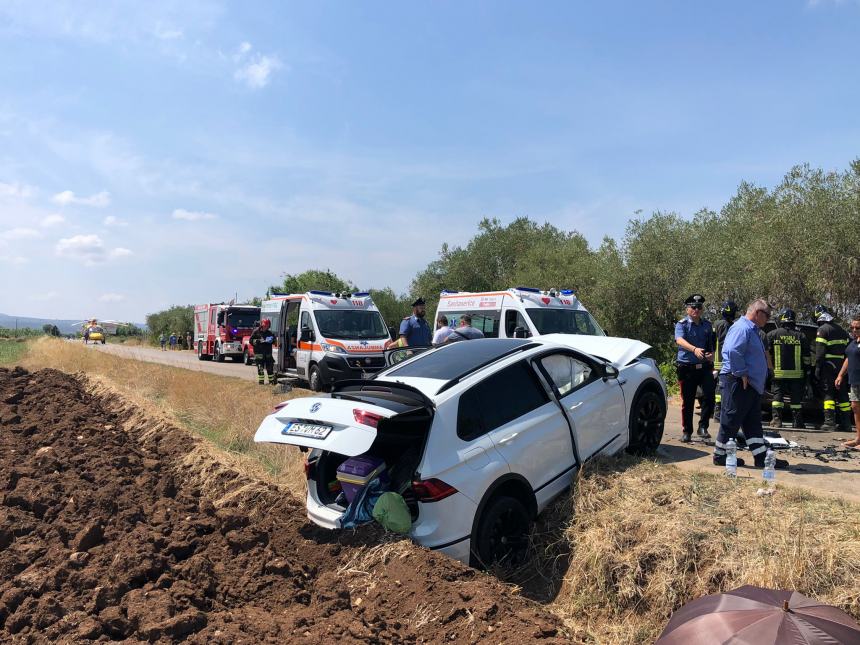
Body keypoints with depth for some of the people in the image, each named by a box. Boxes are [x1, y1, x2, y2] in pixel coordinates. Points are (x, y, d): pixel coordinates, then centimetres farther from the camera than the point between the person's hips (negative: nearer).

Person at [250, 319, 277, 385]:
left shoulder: (269, 332, 9)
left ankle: (272, 380, 14)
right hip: (259, 353, -3)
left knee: (270, 367, 5)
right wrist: (259, 341, -17)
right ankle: (261, 381, 5)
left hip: (268, 353, 3)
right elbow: (251, 340, -4)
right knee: (260, 368, -2)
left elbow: (274, 341, 19)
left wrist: (272, 340, -5)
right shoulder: (256, 331, -1)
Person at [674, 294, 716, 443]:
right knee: (687, 401, 5)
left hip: (704, 367, 3)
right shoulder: (682, 324, -3)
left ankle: (703, 427, 3)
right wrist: (694, 349, -40)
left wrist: (712, 354, 1)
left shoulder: (707, 325, 13)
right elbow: (679, 340, -23)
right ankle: (686, 431, 18)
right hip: (687, 367, -3)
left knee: (709, 396, -14)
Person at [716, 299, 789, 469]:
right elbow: (732, 351, -29)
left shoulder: (752, 329, 20)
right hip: (738, 383, -11)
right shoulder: (742, 328, -15)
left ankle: (761, 457, 18)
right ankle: (720, 455, 7)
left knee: (753, 423, 12)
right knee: (731, 421, -2)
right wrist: (742, 374, -23)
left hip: (751, 384, 11)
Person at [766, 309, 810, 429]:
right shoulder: (801, 336, 4)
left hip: (779, 373, -1)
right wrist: (806, 370, 14)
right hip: (797, 374, 1)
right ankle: (797, 422, 12)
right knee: (796, 398, 8)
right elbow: (806, 358, 7)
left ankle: (776, 419, -1)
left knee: (778, 396, 4)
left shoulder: (772, 334, -1)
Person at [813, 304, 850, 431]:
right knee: (842, 394, 10)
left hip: (828, 366, -6)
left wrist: (817, 368, -13)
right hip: (842, 367, 7)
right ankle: (846, 423, 13)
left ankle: (829, 422, -10)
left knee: (828, 393, -5)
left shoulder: (822, 330, -8)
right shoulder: (841, 330, 16)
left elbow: (820, 352, -15)